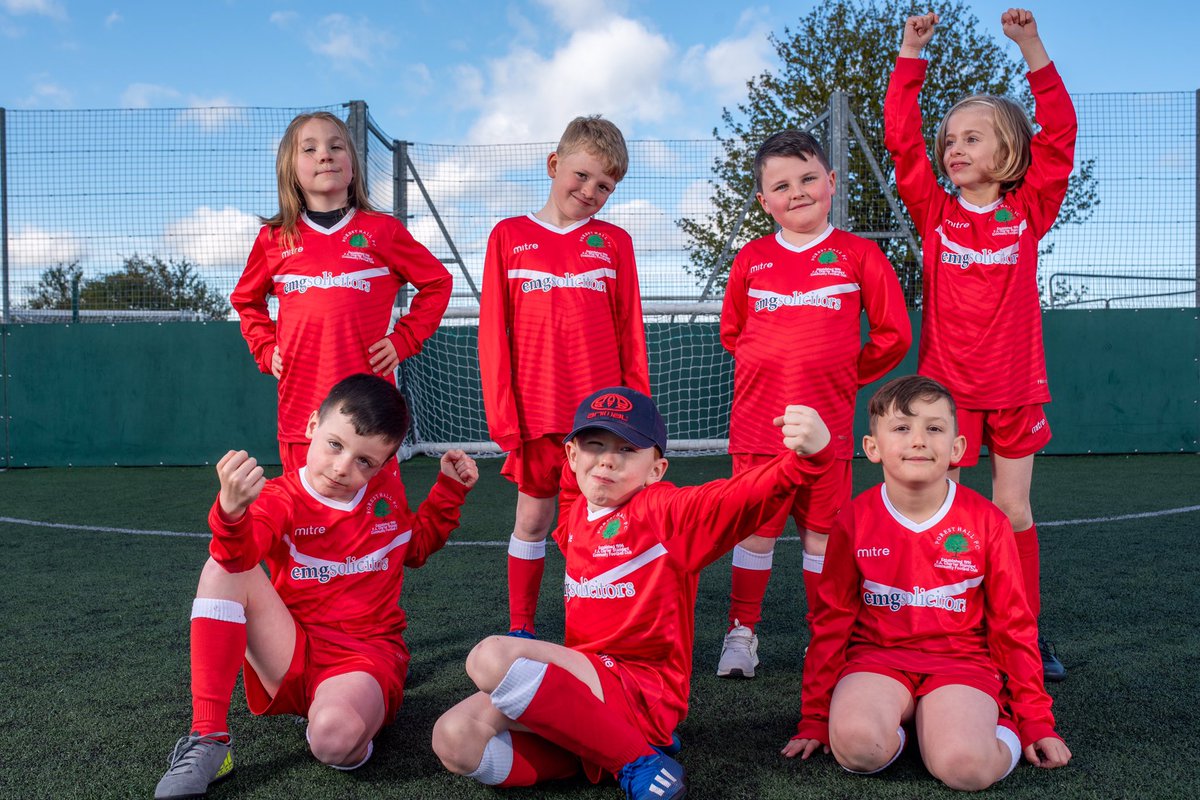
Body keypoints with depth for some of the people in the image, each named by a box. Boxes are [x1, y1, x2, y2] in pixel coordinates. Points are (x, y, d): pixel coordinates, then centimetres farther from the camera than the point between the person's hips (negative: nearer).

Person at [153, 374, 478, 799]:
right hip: (291, 655, 1)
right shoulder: (280, 499, -6)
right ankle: (208, 740, -22)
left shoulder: (387, 486, 4)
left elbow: (415, 547, 23)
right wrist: (233, 512, -54)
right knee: (223, 569, -25)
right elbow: (241, 553, -30)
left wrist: (449, 490, 10)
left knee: (335, 736, -37)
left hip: (366, 655, -1)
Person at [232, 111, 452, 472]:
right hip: (299, 401, 2)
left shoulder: (382, 230, 5)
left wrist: (403, 340, 3)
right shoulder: (274, 239, 10)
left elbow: (437, 283, 12)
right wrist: (266, 350, 12)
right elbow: (246, 300, 26)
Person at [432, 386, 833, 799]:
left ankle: (641, 762, -15)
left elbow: (749, 494, -25)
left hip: (642, 695, -7)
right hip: (588, 681, 7)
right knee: (454, 739, -11)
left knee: (491, 656, -28)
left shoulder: (667, 509, -9)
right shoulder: (576, 517, 12)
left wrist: (810, 454, -43)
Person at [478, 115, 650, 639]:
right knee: (532, 518, 9)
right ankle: (520, 628, 22)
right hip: (535, 412, 0)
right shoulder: (508, 236, 5)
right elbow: (493, 334, 2)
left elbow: (630, 335, 7)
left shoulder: (615, 242, 8)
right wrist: (501, 413, -5)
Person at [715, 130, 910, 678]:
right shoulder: (751, 259, 6)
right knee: (756, 527, 5)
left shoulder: (857, 255, 2)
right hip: (758, 421, 1)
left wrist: (844, 374, 8)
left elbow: (893, 333, 5)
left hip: (827, 423, -1)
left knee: (822, 529, 7)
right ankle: (742, 632, 16)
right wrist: (771, 368, 12)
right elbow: (731, 332, 18)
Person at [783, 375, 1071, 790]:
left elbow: (1013, 626, 7)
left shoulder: (987, 522, -3)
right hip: (877, 658, 1)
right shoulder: (856, 521, -2)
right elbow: (831, 622, 5)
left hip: (961, 660, 0)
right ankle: (896, 721, 2)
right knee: (857, 746, -31)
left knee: (965, 765, -30)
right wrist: (814, 722, 7)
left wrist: (1037, 722, 8)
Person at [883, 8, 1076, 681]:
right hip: (947, 385, 0)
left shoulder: (1029, 213, 2)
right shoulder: (935, 213, 1)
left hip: (1016, 385, 1)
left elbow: (1060, 134, -6)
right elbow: (901, 140, -6)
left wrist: (1031, 46, -10)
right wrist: (911, 54, -9)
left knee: (1014, 510, 9)